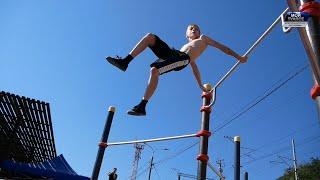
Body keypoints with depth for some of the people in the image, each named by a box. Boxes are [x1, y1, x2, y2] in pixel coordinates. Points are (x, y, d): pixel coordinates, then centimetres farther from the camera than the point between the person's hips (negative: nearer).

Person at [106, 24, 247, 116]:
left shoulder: (203, 38, 33)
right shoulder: (186, 45, 43)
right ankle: (125, 61, -19)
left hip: (182, 59, -6)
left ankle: (142, 106, -31)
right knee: (149, 36, -9)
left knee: (154, 69, -32)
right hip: (173, 53, 6)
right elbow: (194, 67, 37)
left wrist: (238, 57, 16)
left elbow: (222, 47, 26)